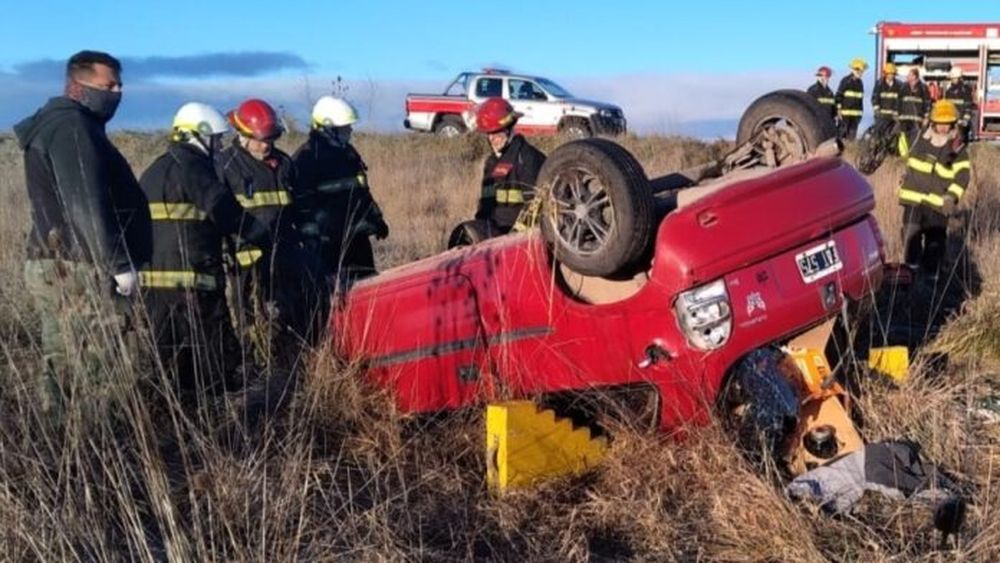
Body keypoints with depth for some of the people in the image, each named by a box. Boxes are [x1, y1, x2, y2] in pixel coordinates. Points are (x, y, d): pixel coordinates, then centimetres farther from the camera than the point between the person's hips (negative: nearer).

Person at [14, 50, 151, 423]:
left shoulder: (55, 125, 21)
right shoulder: (72, 128, -12)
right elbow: (86, 206, -21)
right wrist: (119, 263, -20)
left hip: (56, 267, 11)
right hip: (77, 271, -11)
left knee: (62, 370, 13)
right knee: (102, 374, -9)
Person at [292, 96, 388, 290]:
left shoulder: (347, 151, 16)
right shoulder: (307, 156, -12)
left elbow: (361, 190, 25)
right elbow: (301, 200, -17)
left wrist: (376, 219, 24)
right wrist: (312, 233, -22)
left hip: (354, 233, 8)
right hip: (326, 240, -8)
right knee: (333, 288, -5)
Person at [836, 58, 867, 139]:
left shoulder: (860, 83, 13)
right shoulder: (845, 81, -5)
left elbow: (861, 98, 18)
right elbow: (839, 95, -7)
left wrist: (861, 112, 15)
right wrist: (839, 109, -12)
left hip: (856, 114, 6)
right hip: (845, 112, -6)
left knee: (852, 134, 6)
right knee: (843, 132, -6)